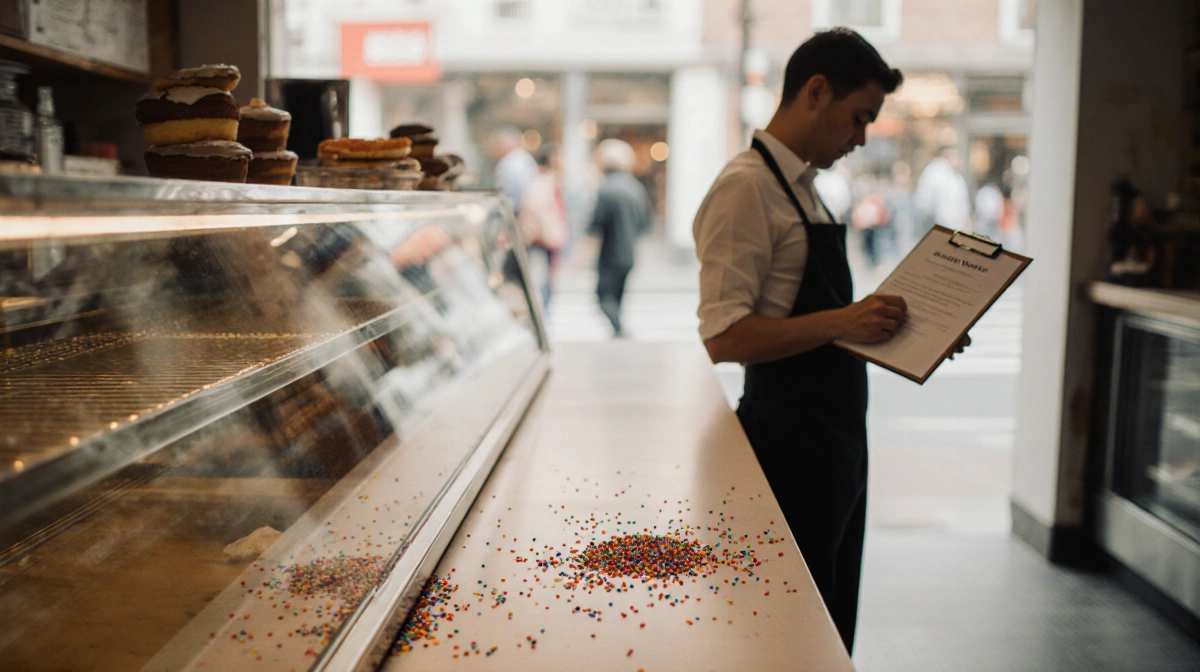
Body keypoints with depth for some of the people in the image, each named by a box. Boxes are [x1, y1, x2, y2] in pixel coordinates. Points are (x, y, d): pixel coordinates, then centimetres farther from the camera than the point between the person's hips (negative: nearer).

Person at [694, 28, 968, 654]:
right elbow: (723, 336, -22)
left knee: (833, 631, 19)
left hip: (835, 443, 10)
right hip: (791, 446, -10)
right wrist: (841, 321, -26)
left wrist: (885, 324, 10)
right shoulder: (746, 187, -15)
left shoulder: (801, 185, 15)